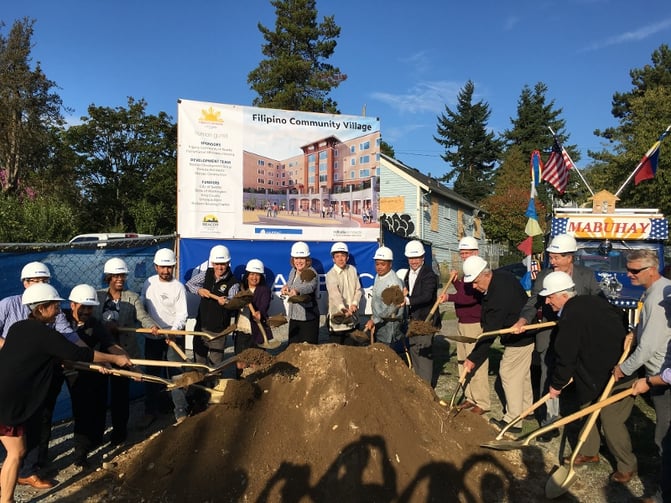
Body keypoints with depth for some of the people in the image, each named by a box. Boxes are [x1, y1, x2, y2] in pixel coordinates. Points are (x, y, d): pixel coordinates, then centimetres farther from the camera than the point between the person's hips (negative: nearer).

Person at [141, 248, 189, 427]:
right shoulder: (149, 283, 3)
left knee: (176, 374, -3)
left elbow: (182, 314, -11)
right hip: (152, 337, 4)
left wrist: (173, 330, -27)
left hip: (173, 337, -4)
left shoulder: (178, 287, -8)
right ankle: (150, 412, 26)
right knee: (151, 375, 13)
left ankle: (181, 412, 5)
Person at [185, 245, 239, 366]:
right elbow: (188, 284, 11)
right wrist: (198, 290, -9)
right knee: (199, 357, 20)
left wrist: (226, 302, -45)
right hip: (201, 325, 5)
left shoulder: (233, 283, -14)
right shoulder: (206, 275, 0)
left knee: (216, 362, 2)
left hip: (219, 329, -4)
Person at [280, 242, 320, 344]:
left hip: (308, 317, -7)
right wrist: (285, 288, 3)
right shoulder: (293, 271, 8)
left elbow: (310, 286, -36)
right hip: (293, 316, 7)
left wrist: (297, 291, -56)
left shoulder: (311, 273, -15)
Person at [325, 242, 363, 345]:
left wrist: (354, 303, -14)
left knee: (352, 346, 15)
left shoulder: (353, 270, 5)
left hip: (352, 315, 5)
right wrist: (343, 308, -45)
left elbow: (358, 289, 4)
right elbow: (335, 294, -29)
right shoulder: (331, 275, -13)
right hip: (337, 316, -5)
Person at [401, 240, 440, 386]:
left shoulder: (429, 275, -15)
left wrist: (408, 300, -41)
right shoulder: (408, 274, 12)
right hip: (412, 320, 9)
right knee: (413, 352, 17)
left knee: (424, 354, -8)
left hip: (425, 320, -9)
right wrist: (405, 294, -2)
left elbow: (426, 296, -29)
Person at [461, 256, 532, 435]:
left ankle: (512, 421, 5)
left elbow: (490, 332, -29)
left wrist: (473, 359, -24)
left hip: (519, 339, -11)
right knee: (522, 373, 20)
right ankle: (526, 409, 35)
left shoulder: (499, 296, -33)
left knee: (509, 374, -3)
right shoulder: (501, 275, -4)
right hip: (526, 331, 11)